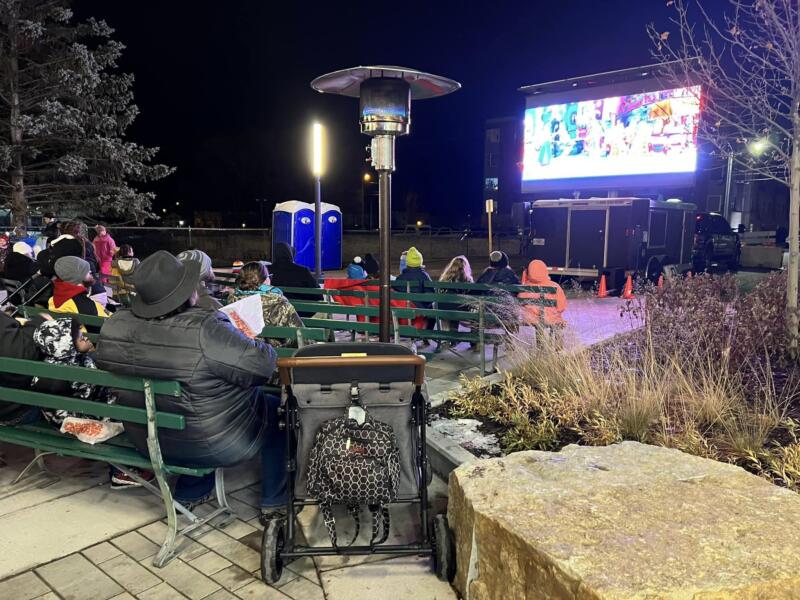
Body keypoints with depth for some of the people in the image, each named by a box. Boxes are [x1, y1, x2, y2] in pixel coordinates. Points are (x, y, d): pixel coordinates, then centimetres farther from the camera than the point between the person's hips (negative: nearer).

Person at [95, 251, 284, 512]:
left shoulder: (116, 324, -11)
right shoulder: (205, 331, -32)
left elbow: (102, 363, 9)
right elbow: (262, 365, -27)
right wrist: (257, 345, -5)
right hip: (212, 445, -6)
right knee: (276, 410, 17)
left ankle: (188, 494, 37)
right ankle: (274, 503, 26)